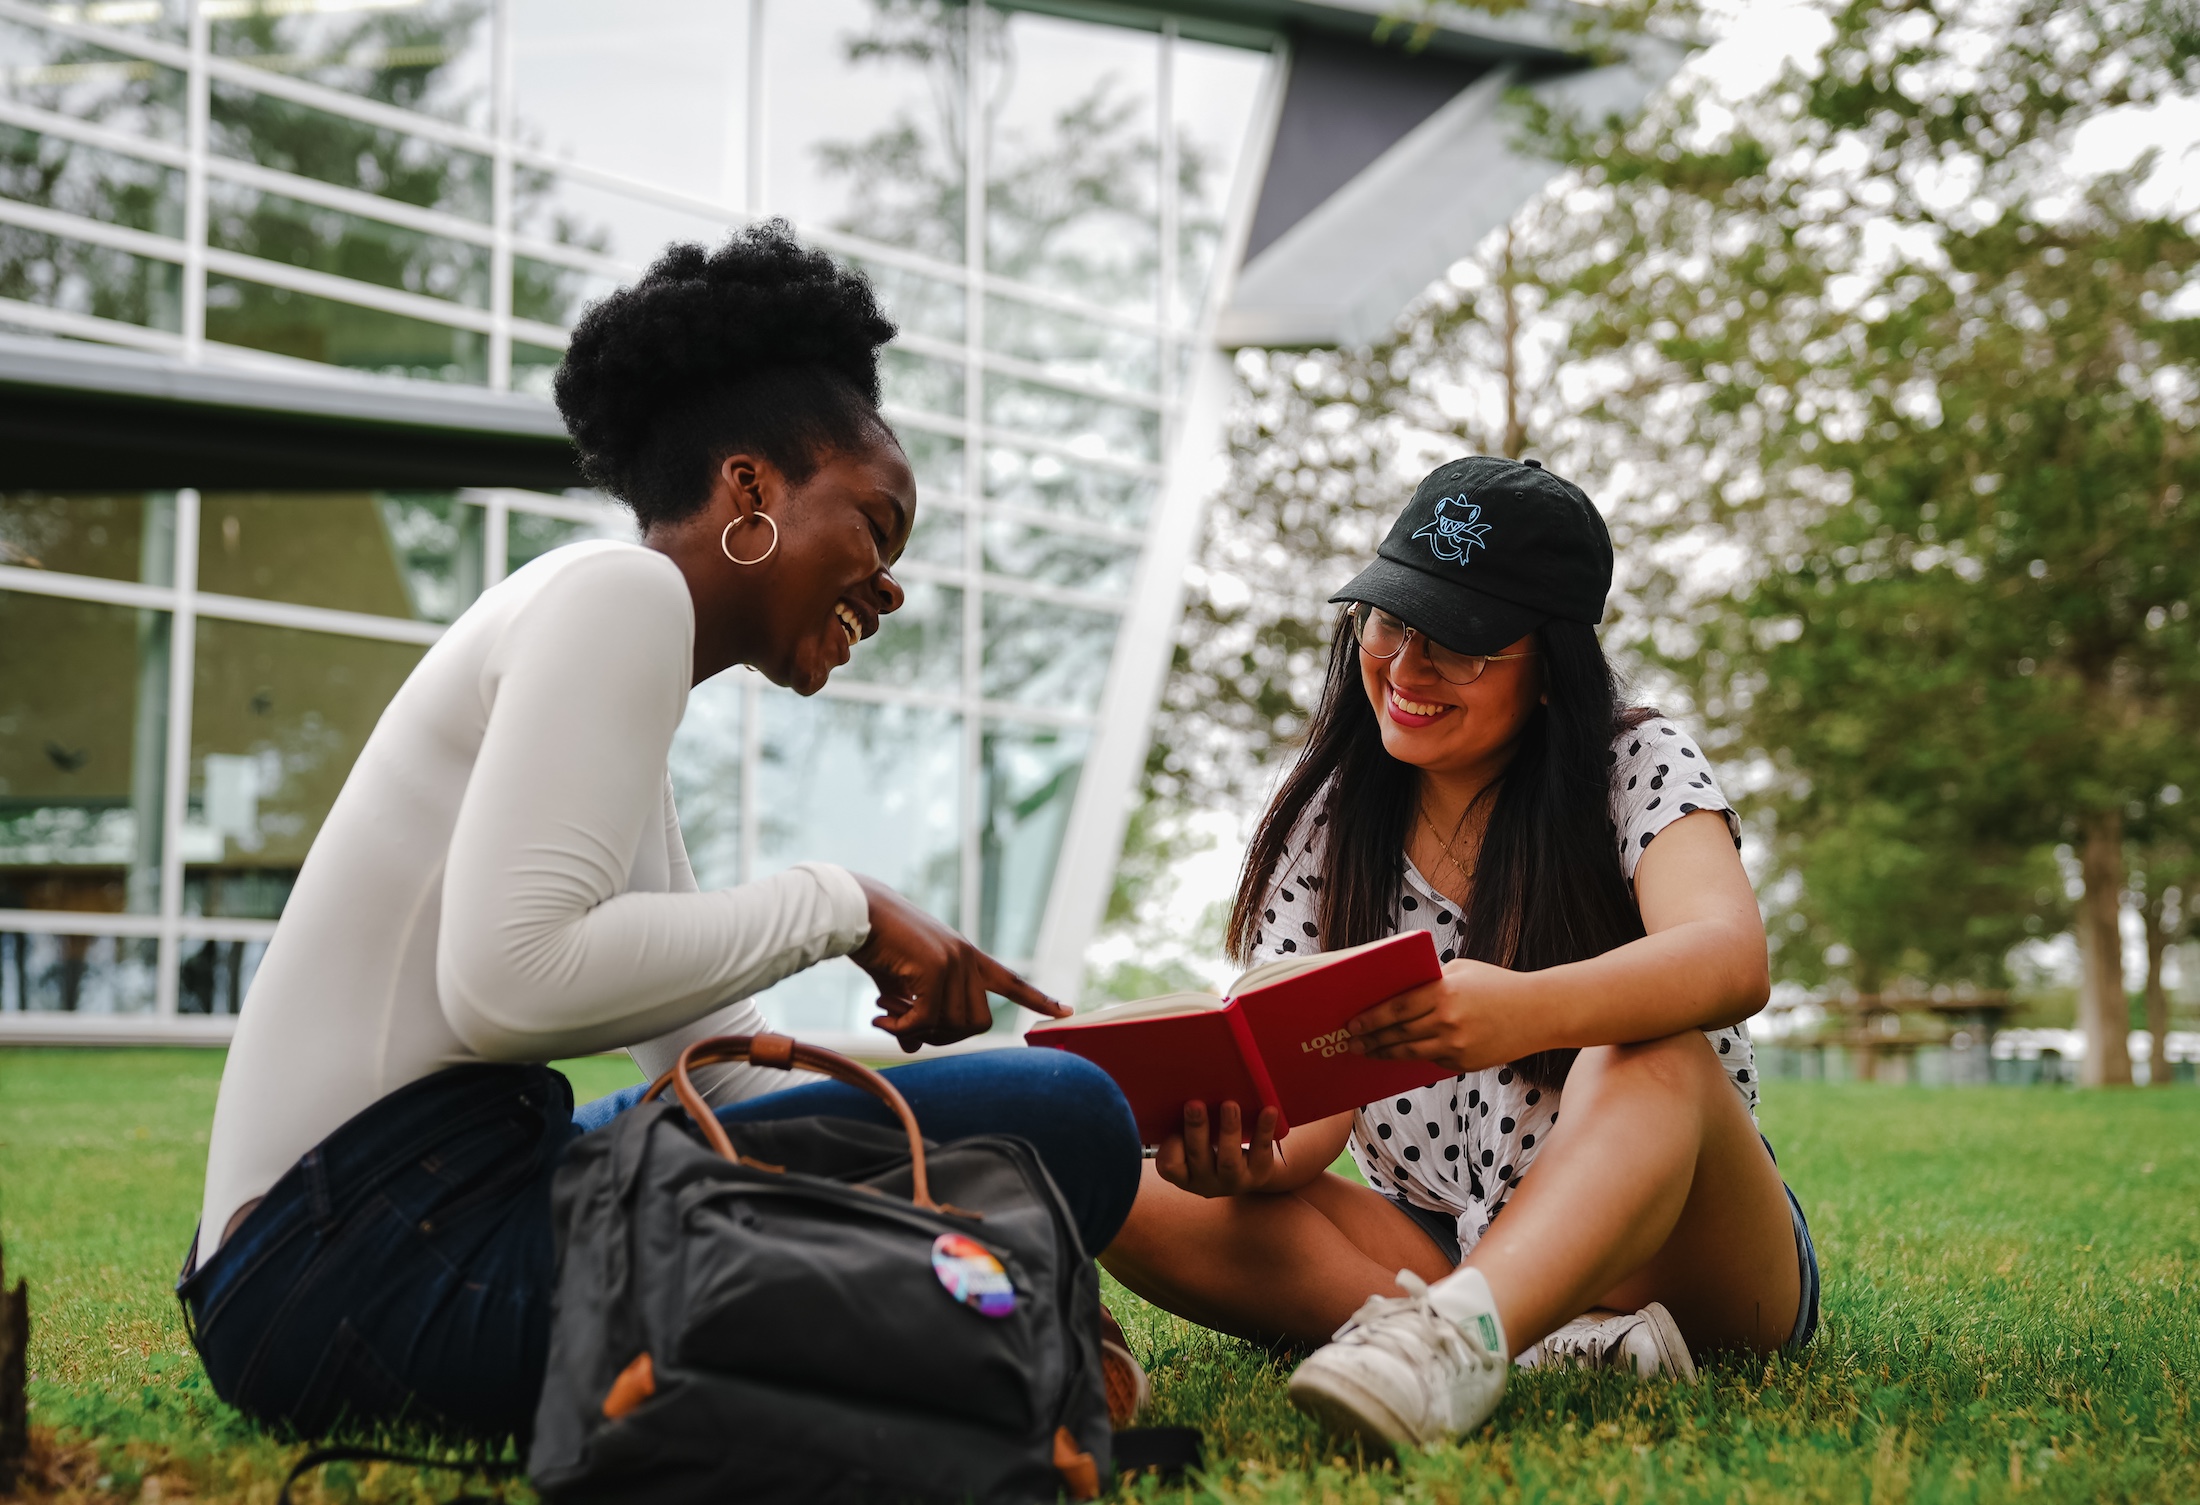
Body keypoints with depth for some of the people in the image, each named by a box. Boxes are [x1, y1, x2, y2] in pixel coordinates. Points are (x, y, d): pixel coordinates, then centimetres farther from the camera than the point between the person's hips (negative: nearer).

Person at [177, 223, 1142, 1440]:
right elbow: (506, 982, -22)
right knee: (1062, 1123, -21)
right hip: (380, 1254, -10)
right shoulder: (620, 591, -6)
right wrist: (836, 908, -11)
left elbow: (713, 1061, 16)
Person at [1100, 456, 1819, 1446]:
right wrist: (1245, 1148, -32)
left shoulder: (1638, 767, -5)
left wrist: (1525, 1009, -49)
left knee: (1652, 1055, -34)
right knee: (1134, 1198, -21)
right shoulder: (1326, 819, 4)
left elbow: (1732, 957, -27)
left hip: (1676, 1247, -3)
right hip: (1441, 1249, 3)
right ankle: (1563, 1344, -34)